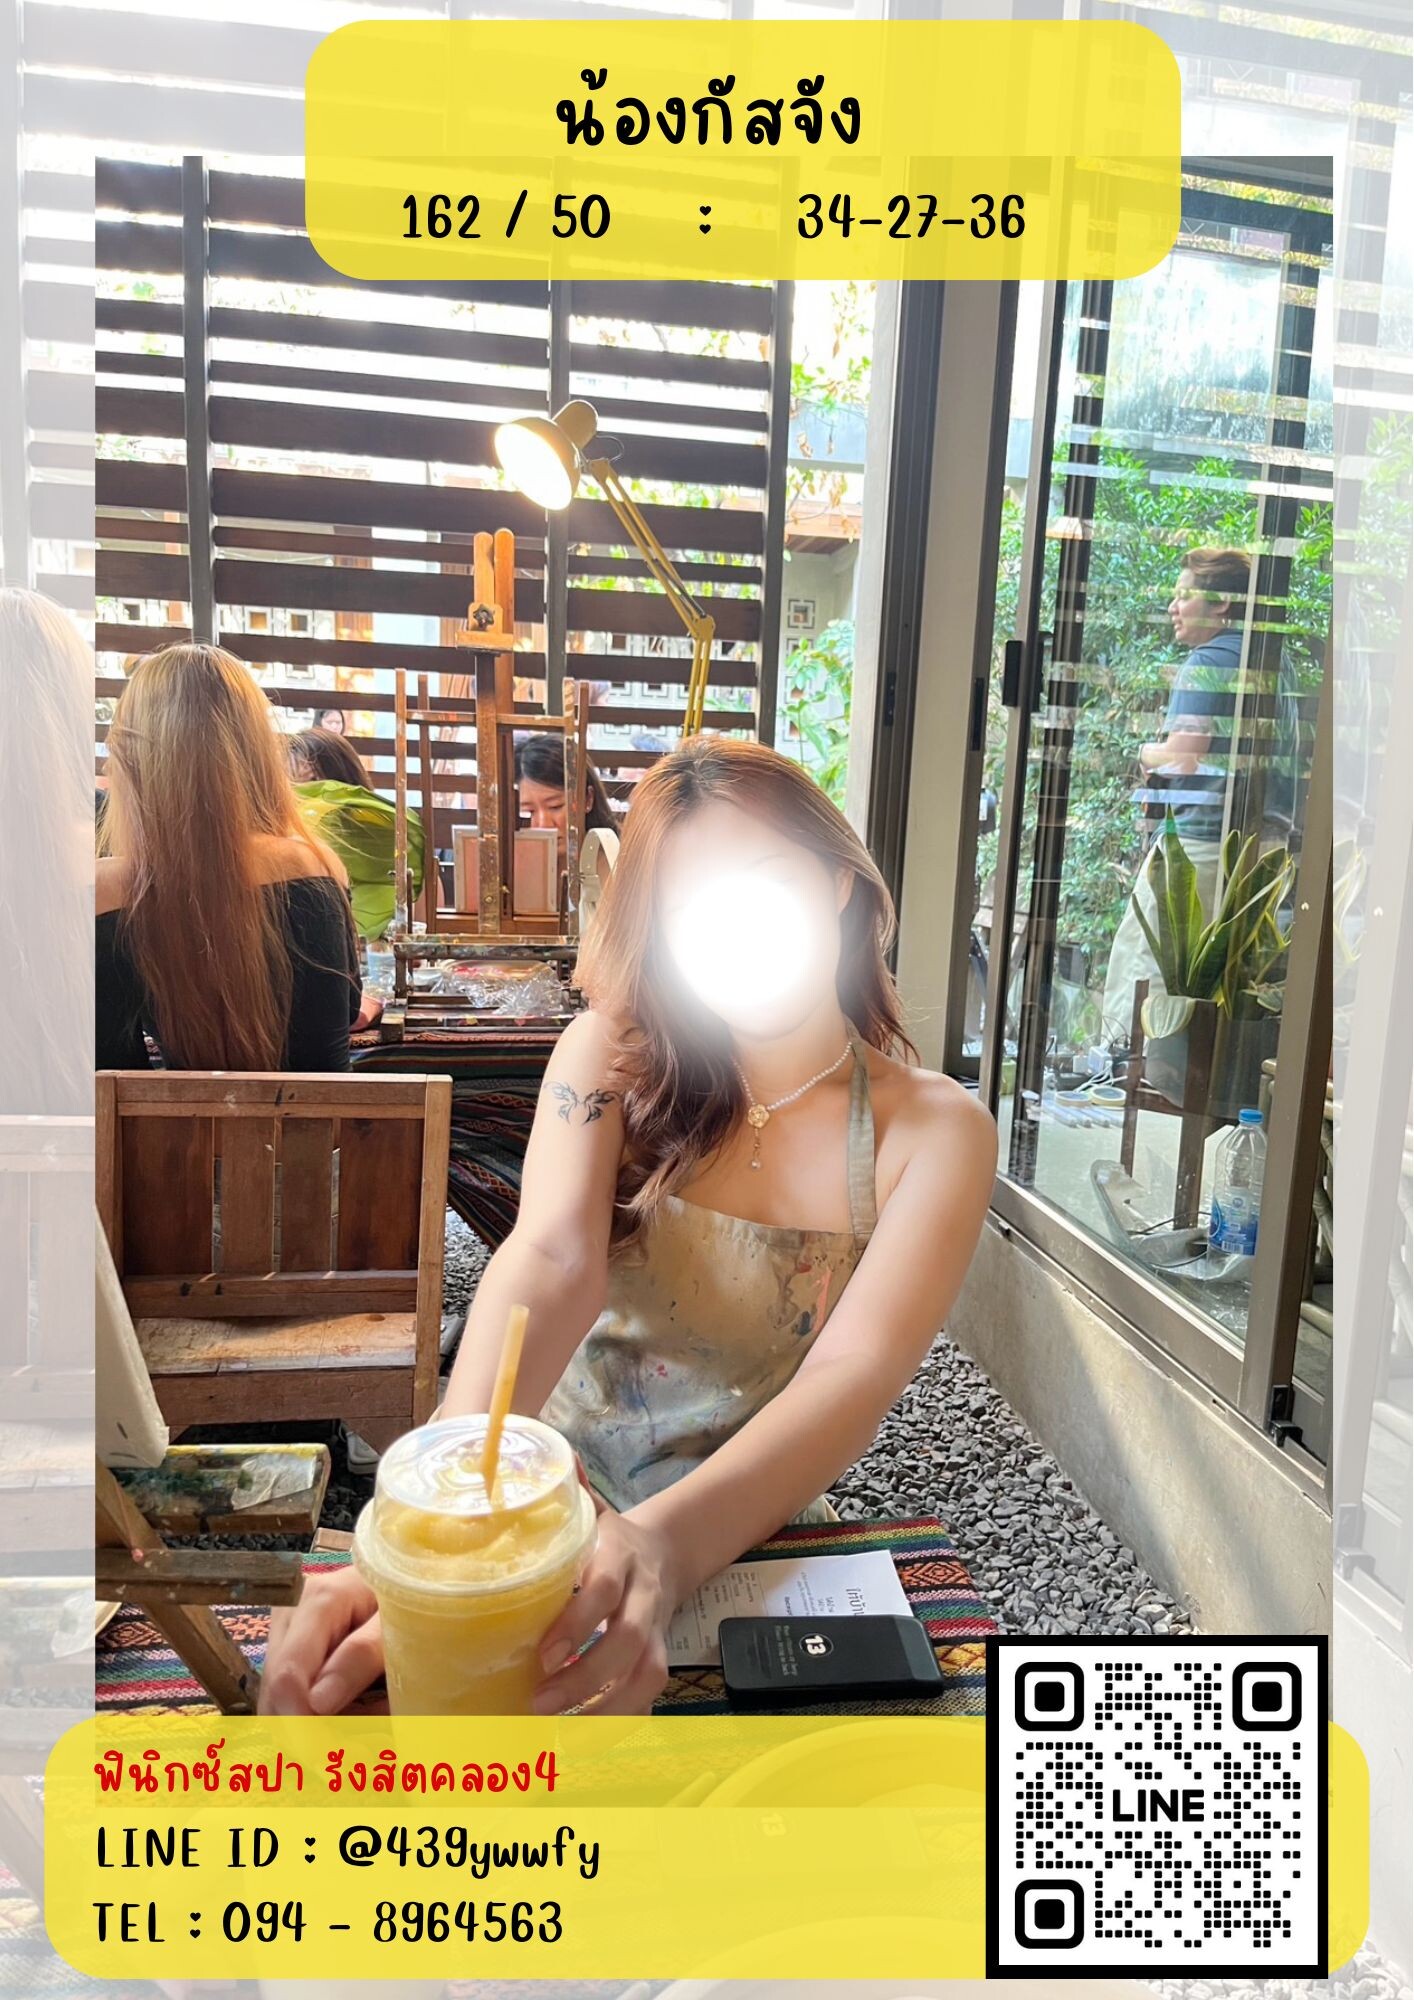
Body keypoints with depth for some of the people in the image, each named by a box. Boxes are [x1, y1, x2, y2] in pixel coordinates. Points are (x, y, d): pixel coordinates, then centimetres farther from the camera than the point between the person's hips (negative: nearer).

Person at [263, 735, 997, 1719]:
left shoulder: (936, 1130, -8)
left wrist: (664, 1544, -42)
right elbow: (550, 1263, -21)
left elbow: (854, 1374, -23)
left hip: (756, 1536, 1)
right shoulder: (615, 1055, -5)